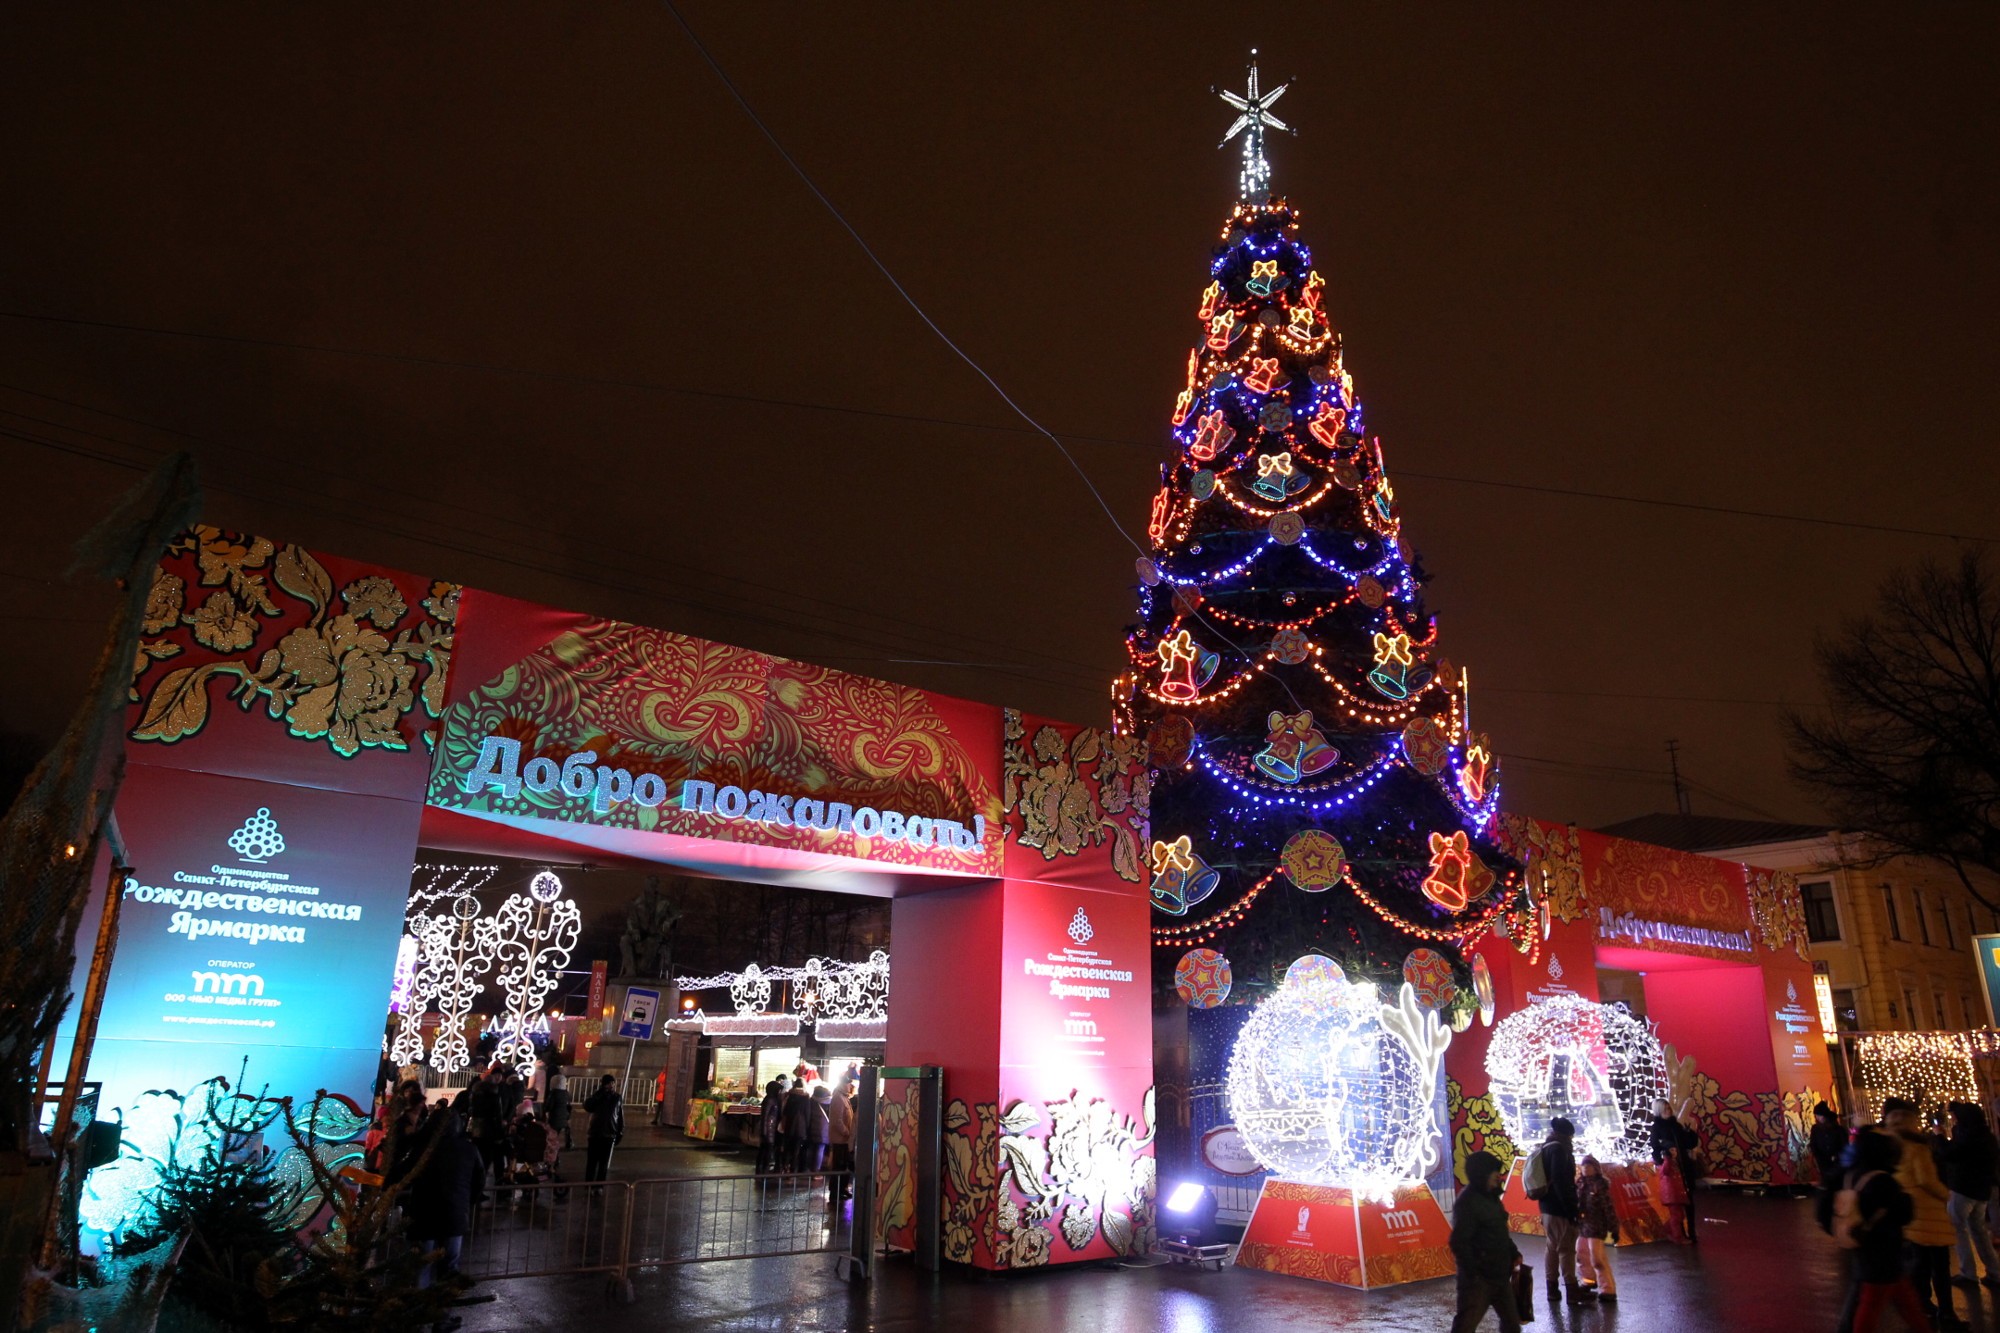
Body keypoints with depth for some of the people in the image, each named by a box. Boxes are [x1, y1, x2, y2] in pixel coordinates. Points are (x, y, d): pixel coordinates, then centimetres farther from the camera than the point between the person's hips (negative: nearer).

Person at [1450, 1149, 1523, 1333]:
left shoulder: (1491, 1197, 9)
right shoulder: (1467, 1202, -21)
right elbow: (1459, 1242, -24)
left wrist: (1514, 1254, 9)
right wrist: (1472, 1274, -22)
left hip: (1499, 1274, 10)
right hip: (1478, 1278, -10)